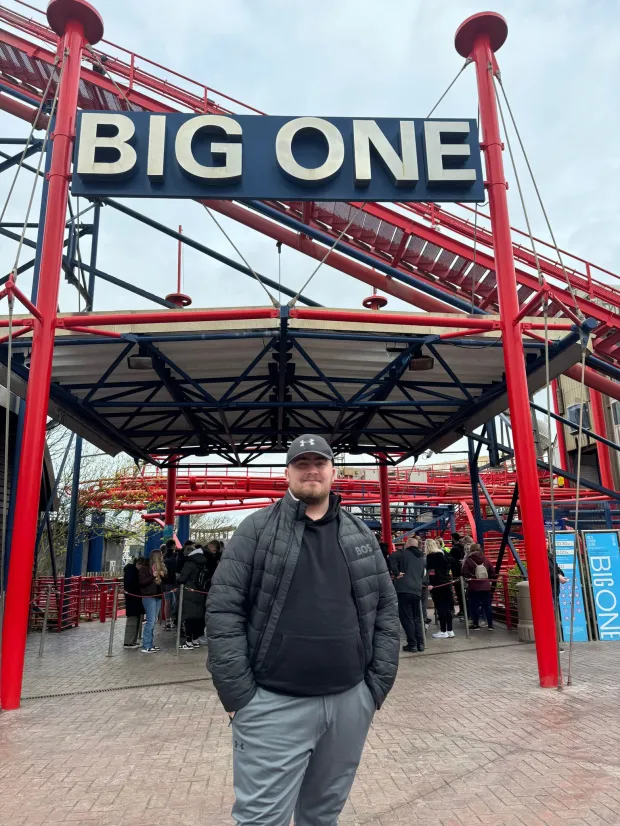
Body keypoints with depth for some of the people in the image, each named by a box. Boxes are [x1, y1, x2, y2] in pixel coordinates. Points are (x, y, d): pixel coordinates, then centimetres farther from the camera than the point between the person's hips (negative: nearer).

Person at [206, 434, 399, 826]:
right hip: (273, 704, -3)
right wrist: (239, 694, -11)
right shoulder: (257, 529, -4)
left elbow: (386, 609, 9)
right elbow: (224, 609, -7)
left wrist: (378, 685, 3)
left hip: (350, 701, 4)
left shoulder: (362, 535, 7)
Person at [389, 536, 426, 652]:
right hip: (417, 590, 6)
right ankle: (420, 643, 13)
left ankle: (412, 644, -1)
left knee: (406, 617, 0)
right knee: (417, 618, 15)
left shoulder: (403, 553, 2)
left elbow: (392, 559, -17)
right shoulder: (422, 559, 22)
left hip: (404, 589, -6)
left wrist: (396, 573, -11)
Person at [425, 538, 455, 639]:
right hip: (447, 582, 6)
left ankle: (443, 631, 1)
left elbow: (430, 571, -14)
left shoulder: (430, 556, -10)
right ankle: (450, 630, 15)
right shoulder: (443, 554, 9)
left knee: (441, 607, -2)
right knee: (447, 606, 10)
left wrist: (430, 584, -12)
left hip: (437, 584, -6)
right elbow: (448, 566, 13)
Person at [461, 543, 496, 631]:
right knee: (487, 605, 10)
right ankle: (490, 625, 13)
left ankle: (476, 624, 10)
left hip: (473, 587, -4)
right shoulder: (486, 560, 4)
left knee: (474, 606, 6)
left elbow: (465, 573, -14)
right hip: (486, 586, 4)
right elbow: (493, 572, 5)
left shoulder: (468, 560, -8)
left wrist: (469, 577, 6)